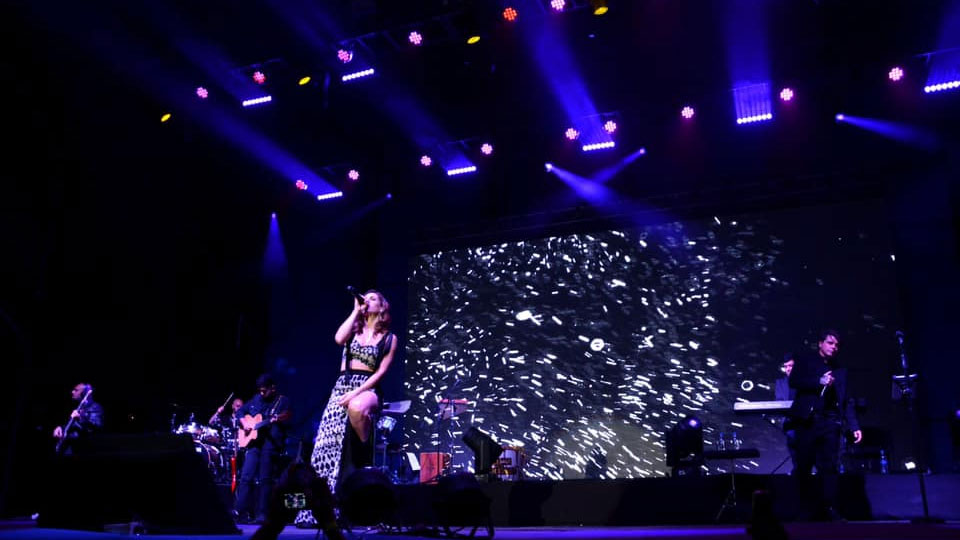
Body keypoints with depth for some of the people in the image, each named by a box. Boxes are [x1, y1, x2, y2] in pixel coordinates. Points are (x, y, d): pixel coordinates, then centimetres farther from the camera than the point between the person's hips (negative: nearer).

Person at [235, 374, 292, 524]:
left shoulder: (282, 401, 0)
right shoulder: (256, 400, 16)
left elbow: (286, 419, -11)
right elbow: (240, 411, 26)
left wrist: (277, 419, -32)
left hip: (271, 443, -5)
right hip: (254, 442, 5)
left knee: (265, 480, -4)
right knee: (246, 477, -1)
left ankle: (261, 515, 1)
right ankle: (241, 513, 3)